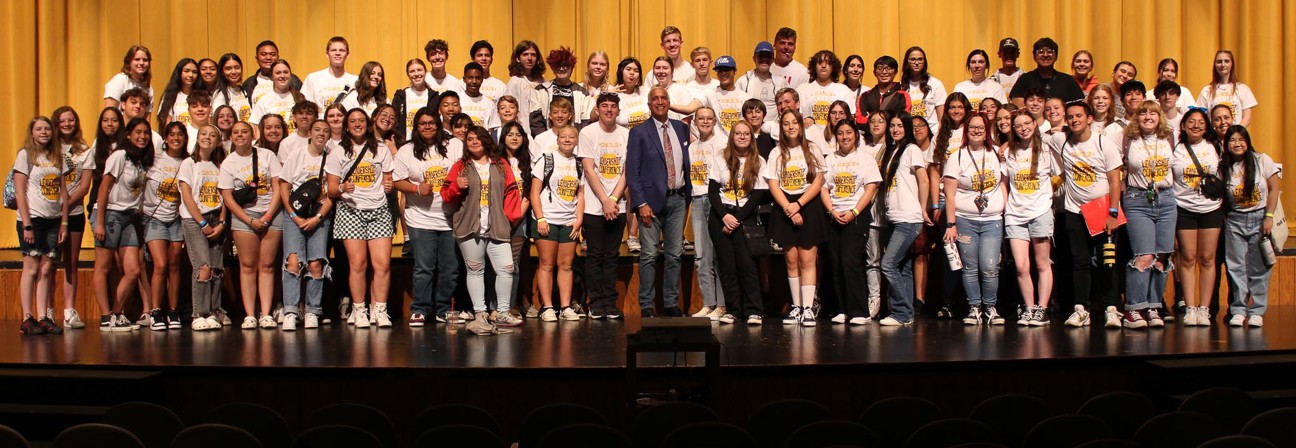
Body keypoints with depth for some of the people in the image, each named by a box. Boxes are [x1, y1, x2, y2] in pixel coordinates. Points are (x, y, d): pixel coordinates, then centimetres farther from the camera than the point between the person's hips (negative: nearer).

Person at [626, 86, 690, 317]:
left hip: (677, 199, 4)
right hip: (652, 200, -4)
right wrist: (641, 204, -12)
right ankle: (646, 305, 2)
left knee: (674, 255, 6)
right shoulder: (639, 132, -1)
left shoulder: (681, 128, 12)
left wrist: (688, 194, 8)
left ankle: (671, 303, 13)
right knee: (649, 256, -3)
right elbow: (632, 171, -5)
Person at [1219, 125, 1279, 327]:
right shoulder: (1223, 167, 4)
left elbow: (1274, 189, -4)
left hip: (1259, 217, -2)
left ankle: (1257, 311, 3)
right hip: (1235, 220, 2)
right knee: (1236, 267, 0)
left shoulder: (1262, 160, -4)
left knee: (1259, 268, -2)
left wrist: (1269, 217, -10)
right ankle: (1238, 310, 6)